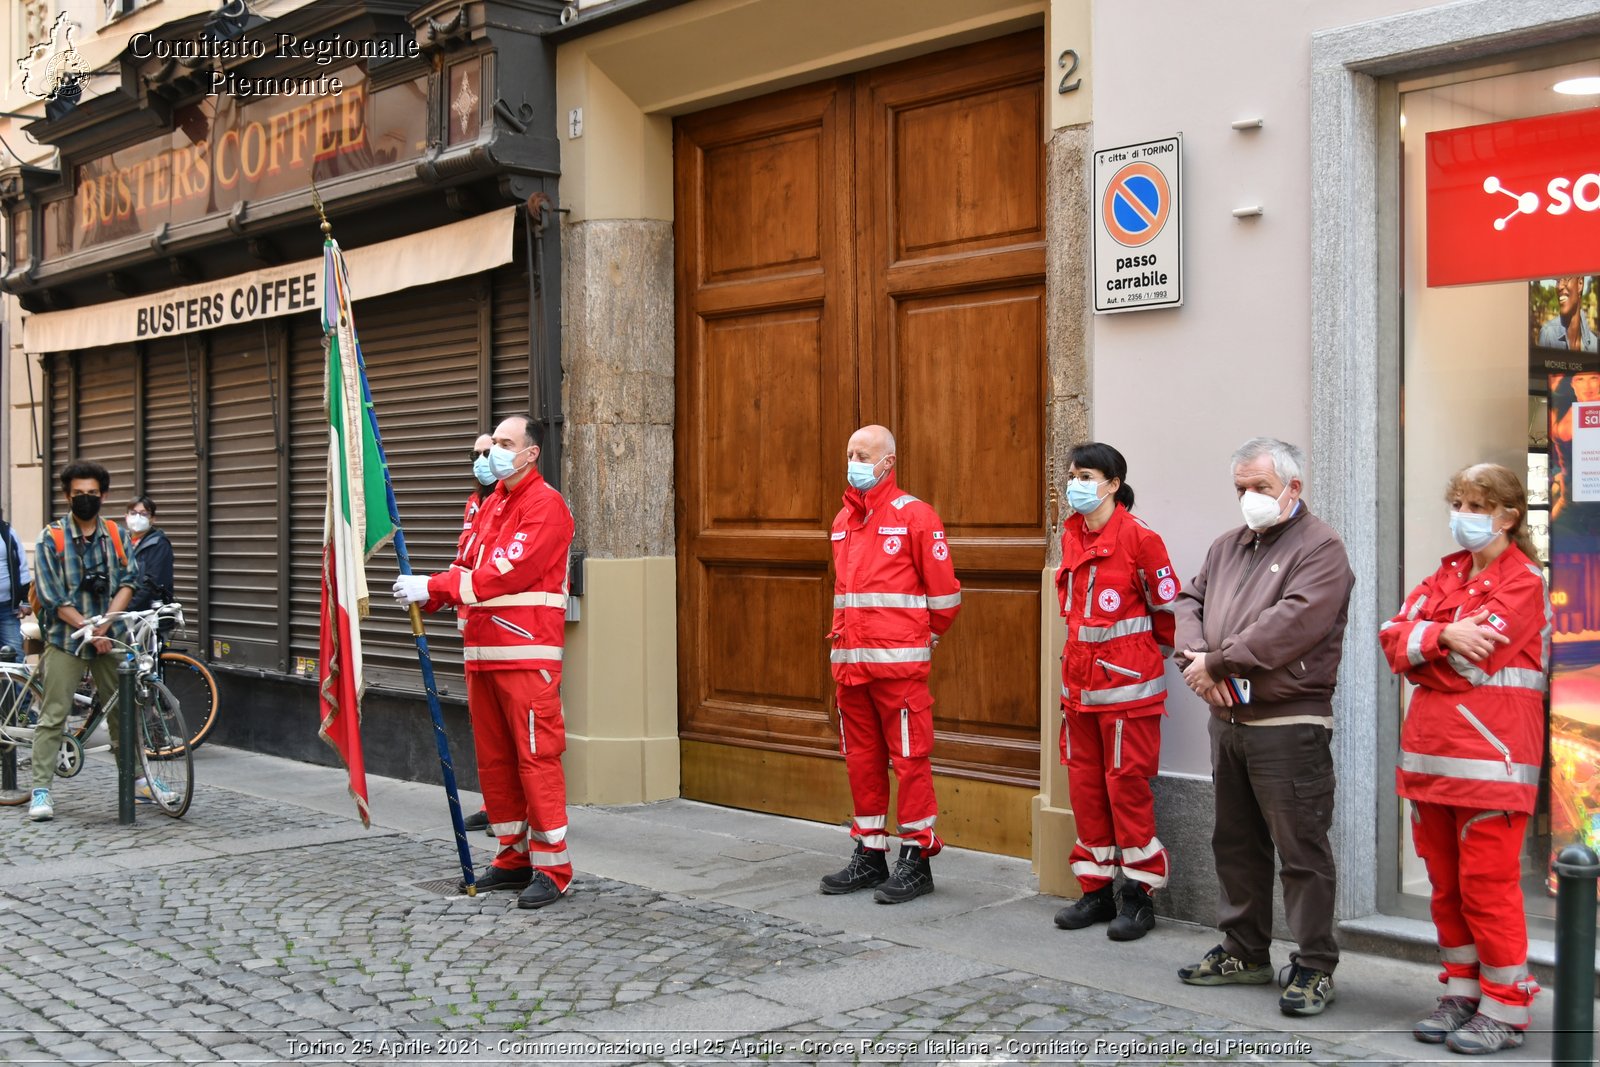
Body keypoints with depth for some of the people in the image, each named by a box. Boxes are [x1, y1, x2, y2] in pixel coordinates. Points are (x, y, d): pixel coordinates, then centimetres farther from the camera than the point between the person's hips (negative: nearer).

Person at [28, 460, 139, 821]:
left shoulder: (115, 534, 6)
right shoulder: (51, 537, -5)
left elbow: (128, 582, 0)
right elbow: (52, 597, -8)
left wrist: (104, 623, -13)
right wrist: (88, 629, -14)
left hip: (109, 638, 3)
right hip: (65, 639, -3)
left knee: (124, 708, 9)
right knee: (53, 715, -4)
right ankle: (41, 788, 0)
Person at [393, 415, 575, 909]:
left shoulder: (545, 505, -9)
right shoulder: (490, 505, 19)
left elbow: (506, 572, -18)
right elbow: (471, 567, 16)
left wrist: (435, 585, -17)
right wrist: (429, 596, -4)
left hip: (527, 653, -9)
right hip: (482, 651, 9)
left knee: (536, 757, -7)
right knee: (493, 758, 12)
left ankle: (552, 867, -1)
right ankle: (515, 857, 22)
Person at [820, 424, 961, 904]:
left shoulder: (914, 516, -6)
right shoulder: (843, 521, 15)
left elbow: (944, 593, -4)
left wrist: (922, 638, 7)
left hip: (899, 664, -7)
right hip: (849, 662, 7)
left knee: (910, 759, -2)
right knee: (862, 759, 11)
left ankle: (916, 860, 5)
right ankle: (869, 855, 21)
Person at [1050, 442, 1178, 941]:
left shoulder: (1139, 538, -12)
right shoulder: (1070, 534, 8)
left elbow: (1167, 607, -4)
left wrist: (1148, 657, 7)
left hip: (1127, 680, -7)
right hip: (1079, 679, 7)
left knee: (1127, 781, -3)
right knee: (1084, 781, 10)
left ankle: (1138, 894, 8)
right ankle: (1096, 889, 21)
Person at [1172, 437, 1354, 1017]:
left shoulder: (1319, 547, -9)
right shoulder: (1228, 546, 17)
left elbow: (1293, 623, -21)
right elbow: (1188, 603, 15)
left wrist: (1217, 662, -16)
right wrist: (1196, 656, -6)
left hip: (1288, 725, -8)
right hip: (1227, 721, 8)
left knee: (1301, 849, -3)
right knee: (1236, 843, 16)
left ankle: (1314, 967, 7)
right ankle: (1245, 951, 29)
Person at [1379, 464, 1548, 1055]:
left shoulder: (1524, 581, -6)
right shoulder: (1447, 573, 16)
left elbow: (1476, 658, -18)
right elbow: (1393, 637, 3)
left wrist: (1422, 642, -4)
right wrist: (1444, 635, -14)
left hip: (1489, 751, -7)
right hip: (1432, 749, 7)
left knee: (1487, 884, -4)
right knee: (1445, 882, 13)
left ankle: (1504, 1008, 8)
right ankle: (1462, 992, 24)